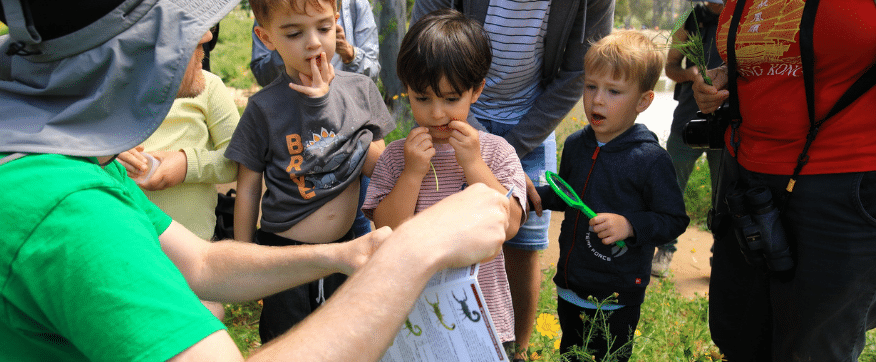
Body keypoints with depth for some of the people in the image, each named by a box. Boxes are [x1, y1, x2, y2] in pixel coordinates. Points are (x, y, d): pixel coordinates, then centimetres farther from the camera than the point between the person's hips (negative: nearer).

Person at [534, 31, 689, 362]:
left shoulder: (650, 159, -19)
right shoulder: (575, 145, -1)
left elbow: (675, 220, -15)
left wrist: (630, 225, -30)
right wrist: (537, 195, -2)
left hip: (616, 299, -6)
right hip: (569, 286, 6)